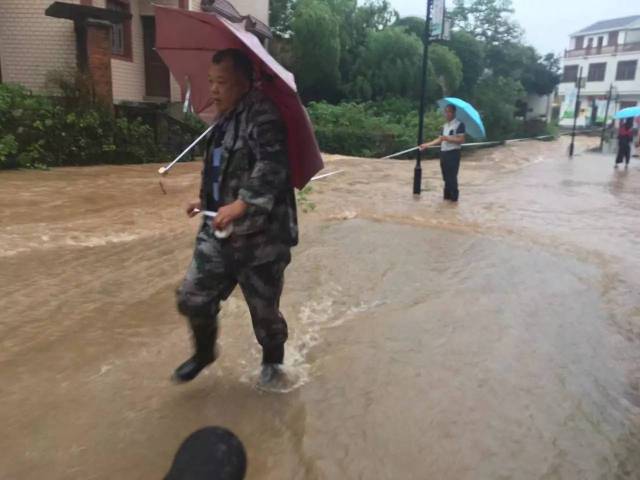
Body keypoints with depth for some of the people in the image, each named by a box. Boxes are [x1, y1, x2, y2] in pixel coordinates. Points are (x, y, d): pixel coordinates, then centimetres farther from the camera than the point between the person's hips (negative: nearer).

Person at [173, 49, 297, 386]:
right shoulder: (225, 119, 15)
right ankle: (204, 352, 33)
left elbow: (272, 166, -31)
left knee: (264, 308, 8)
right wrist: (207, 200, 30)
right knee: (193, 297, 5)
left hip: (260, 234, -8)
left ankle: (272, 359, 37)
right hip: (218, 229, 8)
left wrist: (242, 204, -42)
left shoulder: (262, 115, -15)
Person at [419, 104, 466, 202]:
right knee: (446, 176, 12)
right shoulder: (445, 126, 17)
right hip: (443, 153, 8)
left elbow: (461, 140, -15)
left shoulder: (459, 125, -7)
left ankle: (454, 197, 1)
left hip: (453, 153, -7)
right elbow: (440, 139, 18)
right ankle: (447, 195, 20)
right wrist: (427, 145, 12)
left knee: (452, 176, -7)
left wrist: (448, 138, -20)